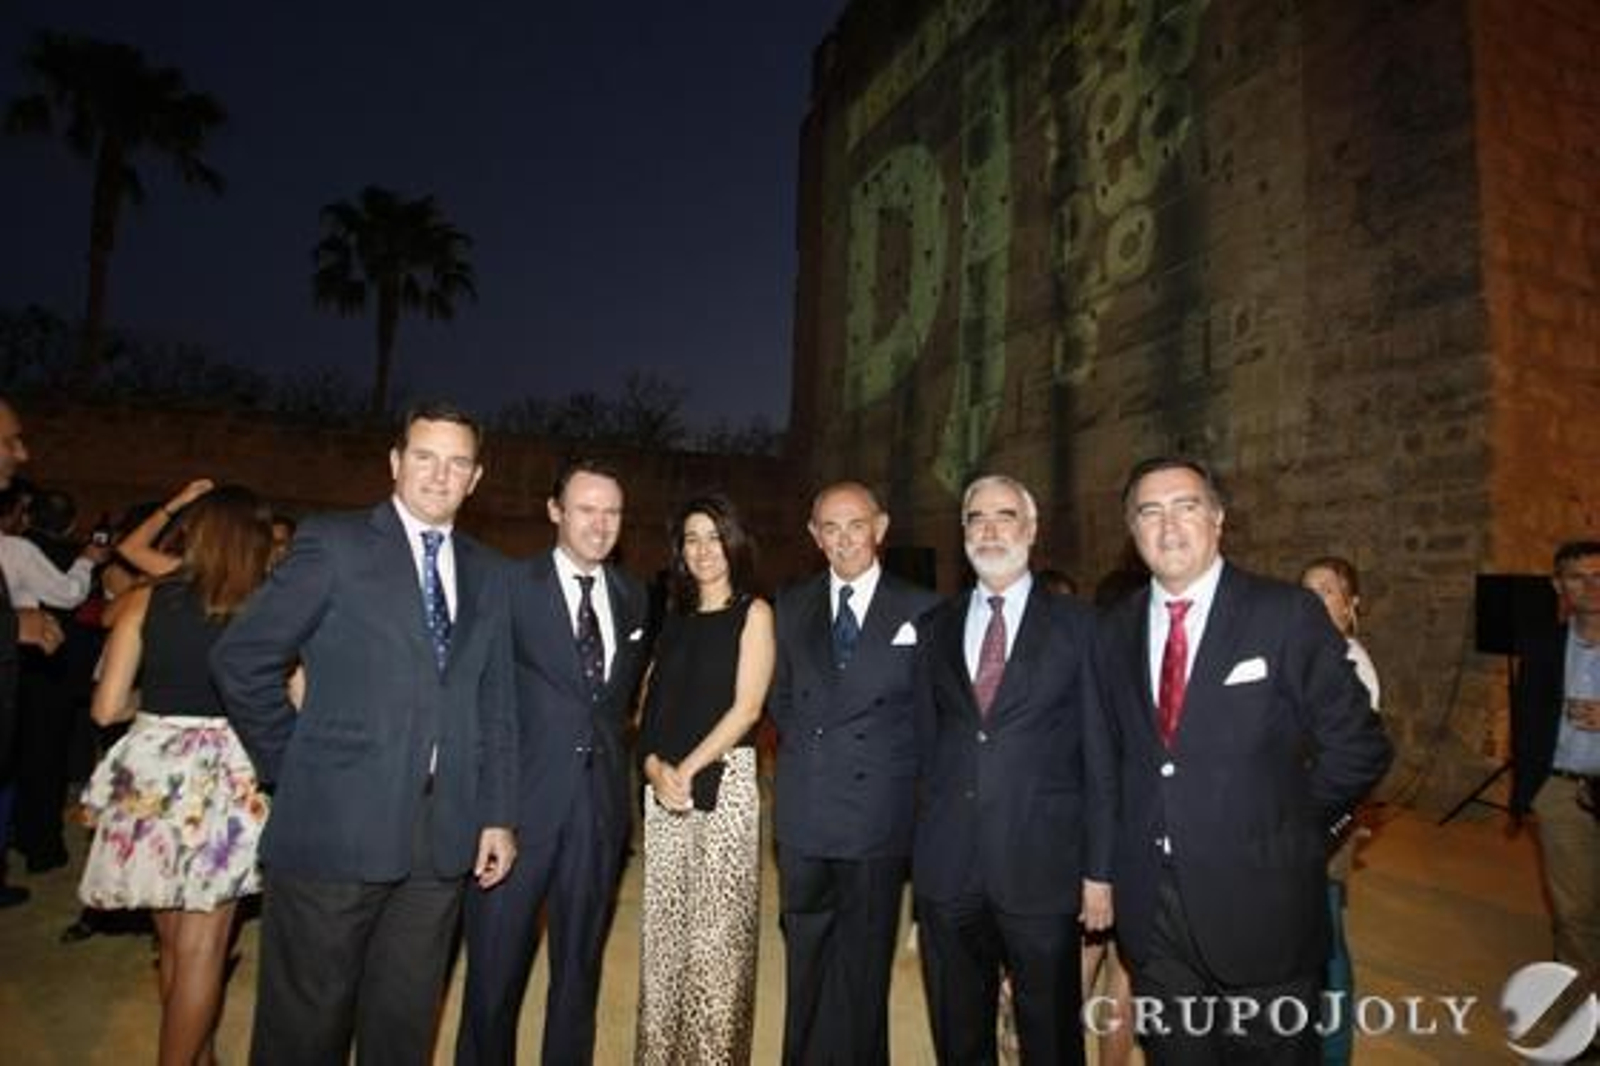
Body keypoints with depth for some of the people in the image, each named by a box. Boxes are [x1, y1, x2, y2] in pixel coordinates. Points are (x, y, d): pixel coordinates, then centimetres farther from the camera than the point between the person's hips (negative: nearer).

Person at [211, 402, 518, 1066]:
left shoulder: (486, 573, 10)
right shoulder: (334, 543, -3)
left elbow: (495, 704, 10)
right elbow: (241, 659, -2)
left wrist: (497, 814, 5)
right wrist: (293, 769, -1)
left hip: (443, 834, 4)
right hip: (337, 828, -4)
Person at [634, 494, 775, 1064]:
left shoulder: (752, 613, 0)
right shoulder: (675, 619, 14)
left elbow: (747, 707, -8)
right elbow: (653, 707, 12)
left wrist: (688, 768, -13)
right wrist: (654, 765, -5)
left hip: (723, 779, -4)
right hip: (662, 785, 5)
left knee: (717, 931, 0)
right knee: (663, 929, 9)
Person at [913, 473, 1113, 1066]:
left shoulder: (1076, 625, -1)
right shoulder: (937, 626, 8)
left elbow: (1099, 755, -2)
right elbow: (924, 744, 8)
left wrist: (1099, 870, -5)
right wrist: (920, 850, 6)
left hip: (1041, 866, -3)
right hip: (946, 867, 3)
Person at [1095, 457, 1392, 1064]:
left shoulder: (1288, 614, -8)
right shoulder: (1115, 631, 4)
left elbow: (1357, 747, -6)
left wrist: (1286, 829, -2)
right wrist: (1131, 849, 4)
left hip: (1260, 907, -3)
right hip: (1151, 913, 4)